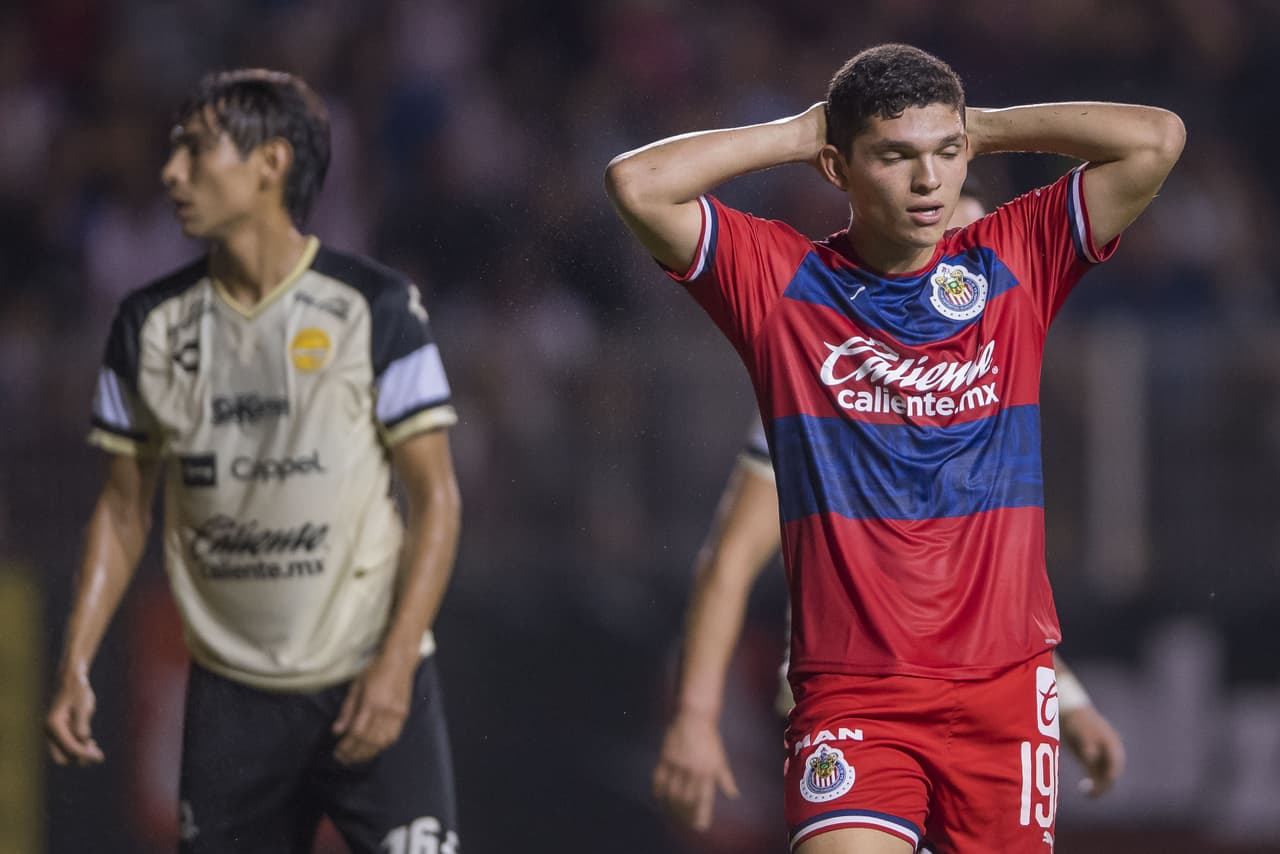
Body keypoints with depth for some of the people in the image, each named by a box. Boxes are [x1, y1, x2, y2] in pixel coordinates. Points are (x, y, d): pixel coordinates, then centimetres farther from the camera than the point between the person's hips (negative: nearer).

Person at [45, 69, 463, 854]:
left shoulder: (375, 309, -6)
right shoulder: (150, 325, 6)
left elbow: (436, 497, -6)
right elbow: (125, 508, 13)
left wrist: (396, 664, -15)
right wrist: (76, 665, 3)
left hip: (372, 687, -4)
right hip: (230, 694, 4)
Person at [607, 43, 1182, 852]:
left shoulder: (1014, 263, 6)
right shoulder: (779, 280, 3)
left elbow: (1157, 140, 1)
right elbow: (636, 184, -8)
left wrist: (980, 129, 5)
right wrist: (798, 134, 1)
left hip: (1005, 684, 2)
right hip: (851, 688, -2)